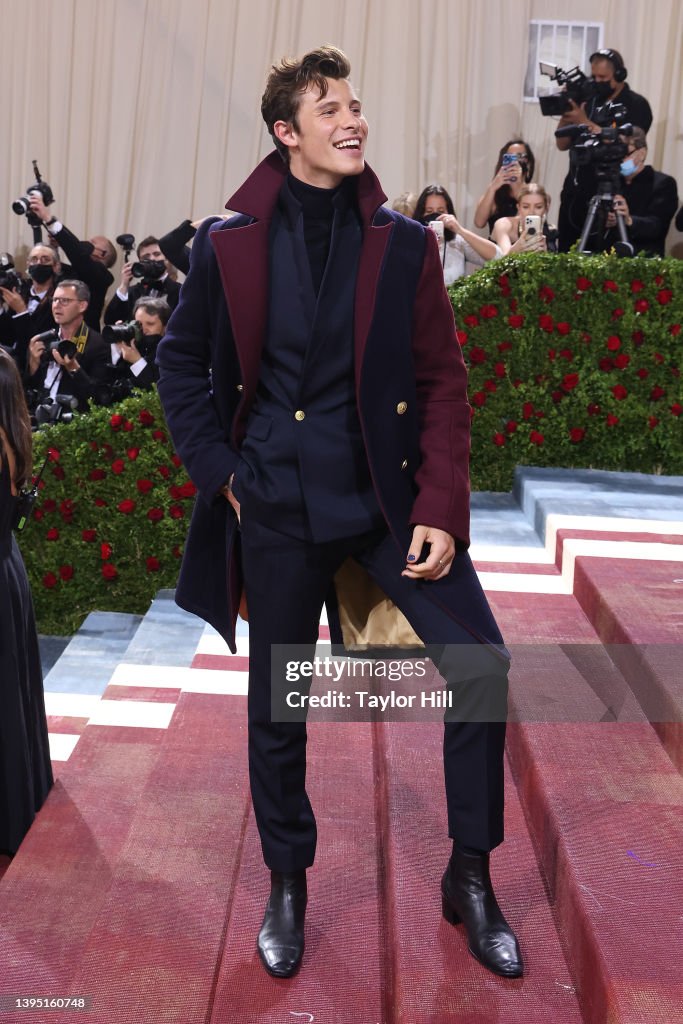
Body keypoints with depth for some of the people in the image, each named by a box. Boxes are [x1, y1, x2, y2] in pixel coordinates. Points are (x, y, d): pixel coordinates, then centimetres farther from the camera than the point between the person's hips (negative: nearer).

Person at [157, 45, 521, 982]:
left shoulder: (404, 243, -1)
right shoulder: (229, 243, -1)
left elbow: (442, 383, -1)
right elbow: (182, 364, 10)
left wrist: (439, 508, -10)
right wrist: (221, 471, 0)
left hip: (388, 495, 1)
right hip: (279, 508, 0)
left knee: (481, 668, -8)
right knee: (276, 705, 9)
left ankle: (470, 877, 14)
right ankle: (287, 885, 32)